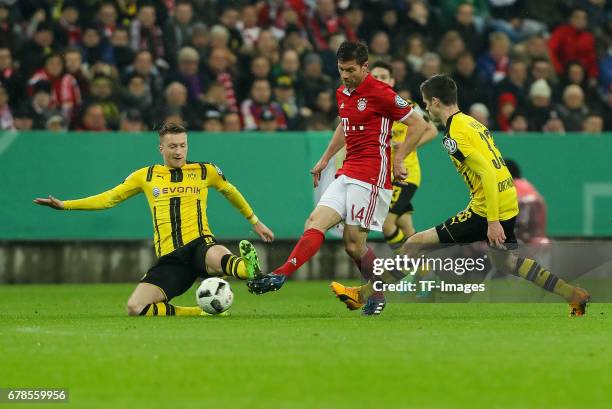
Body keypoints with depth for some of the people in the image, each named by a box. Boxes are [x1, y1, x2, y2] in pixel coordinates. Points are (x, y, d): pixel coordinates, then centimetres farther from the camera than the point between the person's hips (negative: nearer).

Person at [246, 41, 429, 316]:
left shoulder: (380, 93, -11)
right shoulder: (342, 94, 14)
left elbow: (418, 125, -9)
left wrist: (398, 159, -10)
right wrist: (325, 159, 30)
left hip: (371, 175, -8)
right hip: (347, 173, 8)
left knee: (354, 244, -8)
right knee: (315, 223, -8)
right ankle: (280, 275, -16)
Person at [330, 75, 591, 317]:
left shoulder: (455, 134, -16)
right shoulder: (473, 123, 13)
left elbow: (488, 174, -23)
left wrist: (493, 222, -24)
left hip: (488, 210, -9)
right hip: (508, 204, 9)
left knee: (415, 244, -5)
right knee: (503, 261, 31)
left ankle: (365, 295, -1)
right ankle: (576, 296, 32)